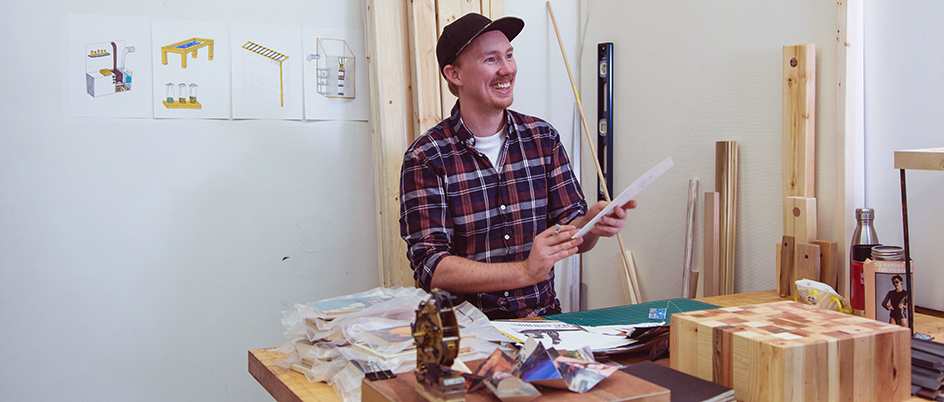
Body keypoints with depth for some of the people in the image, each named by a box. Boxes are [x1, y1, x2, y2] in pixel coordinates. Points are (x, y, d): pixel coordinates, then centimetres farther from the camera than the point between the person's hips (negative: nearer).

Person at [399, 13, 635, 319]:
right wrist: (526, 271, -26)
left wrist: (592, 223, -17)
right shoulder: (425, 158, -7)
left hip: (541, 316, 3)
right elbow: (429, 265, -14)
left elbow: (570, 230, 8)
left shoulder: (543, 137, 6)